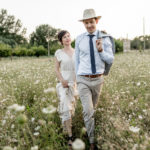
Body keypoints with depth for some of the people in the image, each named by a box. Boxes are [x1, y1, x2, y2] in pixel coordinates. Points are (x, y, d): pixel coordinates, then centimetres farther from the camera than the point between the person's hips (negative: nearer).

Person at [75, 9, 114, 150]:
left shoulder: (104, 38, -3)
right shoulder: (79, 39, -1)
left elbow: (110, 60, -2)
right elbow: (77, 59, 9)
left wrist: (101, 50, -22)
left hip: (98, 80, 2)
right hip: (83, 81, -1)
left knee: (93, 108, 21)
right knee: (88, 111, -13)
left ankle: (89, 126, 50)